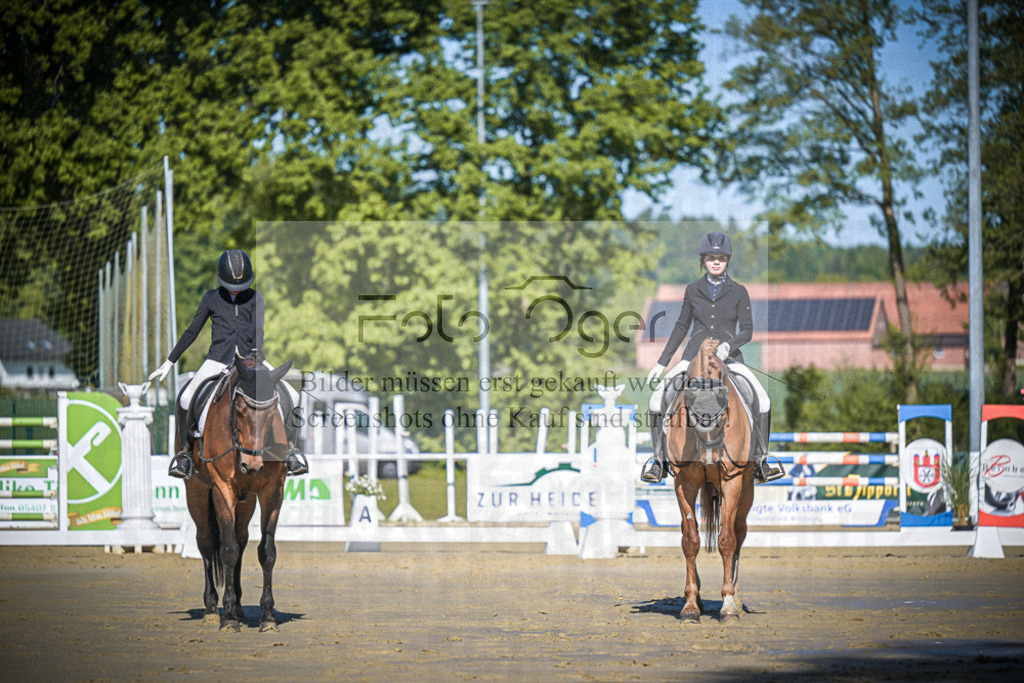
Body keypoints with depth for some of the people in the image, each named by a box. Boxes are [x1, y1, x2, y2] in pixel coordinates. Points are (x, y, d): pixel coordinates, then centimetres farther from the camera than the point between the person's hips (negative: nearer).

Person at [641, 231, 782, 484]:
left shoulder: (738, 292, 4)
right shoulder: (693, 290, 8)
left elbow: (747, 330, 1)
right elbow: (681, 327, 15)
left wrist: (728, 345, -20)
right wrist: (662, 363, 13)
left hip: (729, 357, -1)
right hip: (694, 356, 1)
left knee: (762, 399, -22)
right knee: (658, 395, -19)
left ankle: (760, 459, -8)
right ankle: (659, 458, -8)